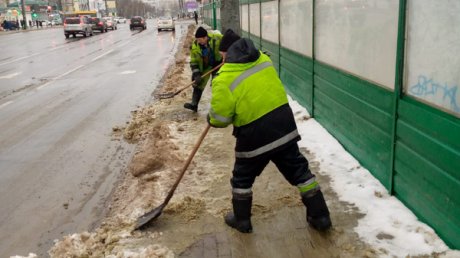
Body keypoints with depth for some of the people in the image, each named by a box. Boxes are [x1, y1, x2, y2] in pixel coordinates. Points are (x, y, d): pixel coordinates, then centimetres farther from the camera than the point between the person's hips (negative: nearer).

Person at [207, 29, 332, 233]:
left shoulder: (224, 78, -12)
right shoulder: (263, 59, 4)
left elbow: (219, 117, -9)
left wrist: (211, 120, 12)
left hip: (255, 134, -4)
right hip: (284, 125, 5)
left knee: (242, 177, 18)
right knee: (299, 170, 16)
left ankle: (241, 219, 32)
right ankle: (320, 216, 23)